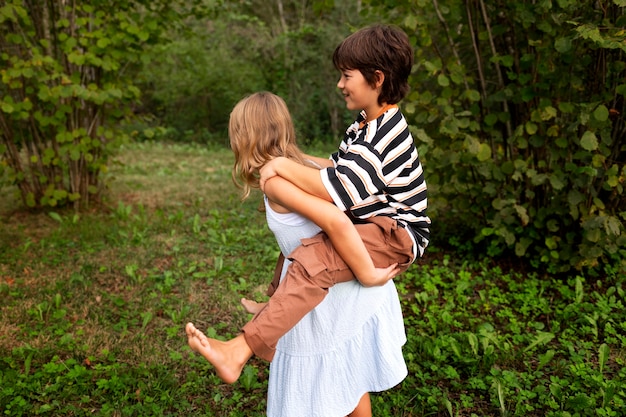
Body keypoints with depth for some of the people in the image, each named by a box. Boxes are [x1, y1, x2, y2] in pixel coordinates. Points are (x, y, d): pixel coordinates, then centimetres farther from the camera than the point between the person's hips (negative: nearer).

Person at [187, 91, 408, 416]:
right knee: (353, 379, 26)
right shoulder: (304, 163, 4)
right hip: (356, 294, 8)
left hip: (331, 298, -8)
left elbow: (337, 221, -31)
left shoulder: (275, 179, -19)